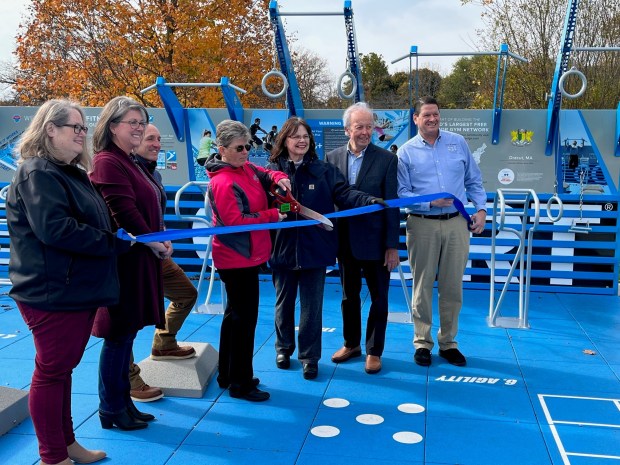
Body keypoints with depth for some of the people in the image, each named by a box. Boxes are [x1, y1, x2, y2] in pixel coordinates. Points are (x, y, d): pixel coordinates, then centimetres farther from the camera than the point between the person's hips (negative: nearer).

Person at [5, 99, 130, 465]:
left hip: (79, 289, 10)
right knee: (52, 371, 1)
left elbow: (93, 223, 22)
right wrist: (115, 243, -20)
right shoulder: (38, 174, -14)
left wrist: (123, 240, 5)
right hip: (53, 293, -10)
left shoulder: (73, 173, 16)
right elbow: (55, 229, -26)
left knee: (63, 367, 18)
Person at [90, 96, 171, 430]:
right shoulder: (107, 162, -15)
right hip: (123, 260, -10)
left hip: (140, 257, 10)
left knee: (126, 333, 15)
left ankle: (123, 402, 26)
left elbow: (149, 208, 17)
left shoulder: (130, 163, 16)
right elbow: (124, 211, -22)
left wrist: (162, 239, 3)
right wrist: (153, 242, -12)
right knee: (119, 336, 0)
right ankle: (111, 410, 13)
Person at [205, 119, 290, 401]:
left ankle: (228, 376, 31)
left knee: (236, 315, 18)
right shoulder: (223, 183, -20)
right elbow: (235, 221, -24)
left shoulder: (246, 168, 6)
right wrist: (273, 216, -18)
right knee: (244, 318, -2)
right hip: (237, 259, -10)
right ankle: (240, 384, 10)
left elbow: (265, 175, 22)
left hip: (246, 256, 10)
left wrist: (278, 178, -2)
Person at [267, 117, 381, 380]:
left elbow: (344, 194, -9)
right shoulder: (272, 170, -1)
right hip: (282, 248, 1)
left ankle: (309, 357, 20)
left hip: (314, 249, 0)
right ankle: (284, 348, 35)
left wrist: (370, 201, -26)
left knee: (311, 306, 7)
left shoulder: (324, 170, 1)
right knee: (284, 302, 16)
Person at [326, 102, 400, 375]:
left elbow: (392, 205, -8)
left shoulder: (386, 159, -7)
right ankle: (351, 344, 34)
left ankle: (374, 351, 23)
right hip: (345, 241, 3)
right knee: (349, 296, 17)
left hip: (375, 241, -3)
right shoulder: (332, 158, 1)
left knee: (378, 298, 8)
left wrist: (392, 246, -10)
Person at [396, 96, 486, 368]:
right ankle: (422, 343, 18)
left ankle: (448, 343, 19)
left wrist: (481, 208, 2)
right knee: (422, 286, 5)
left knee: (452, 286, 6)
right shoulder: (406, 151, 1)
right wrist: (430, 202, -14)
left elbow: (474, 180, 13)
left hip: (456, 223, 2)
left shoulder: (458, 142, 9)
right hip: (422, 225, -2)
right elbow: (401, 192, -2)